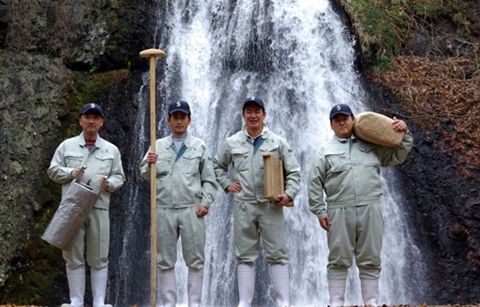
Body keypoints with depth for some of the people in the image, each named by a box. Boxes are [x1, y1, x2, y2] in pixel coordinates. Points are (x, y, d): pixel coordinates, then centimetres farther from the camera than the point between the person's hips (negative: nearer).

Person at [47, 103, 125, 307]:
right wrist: (70, 173, -8)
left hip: (99, 208, 0)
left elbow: (119, 176, 12)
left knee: (99, 258, 1)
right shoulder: (67, 146, 12)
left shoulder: (111, 150, 13)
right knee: (74, 256, 3)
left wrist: (110, 183, -10)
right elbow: (53, 170, 10)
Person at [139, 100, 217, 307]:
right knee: (165, 261, 6)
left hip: (192, 210, -1)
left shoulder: (199, 146, 9)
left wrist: (206, 202, -5)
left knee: (195, 260, 1)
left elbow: (209, 179, 7)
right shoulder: (158, 146, 12)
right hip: (164, 210, 1)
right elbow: (145, 174, 7)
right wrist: (149, 165, -14)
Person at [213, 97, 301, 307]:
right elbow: (218, 166, 23)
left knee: (277, 254, 0)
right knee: (245, 255, 6)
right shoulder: (232, 143, 8)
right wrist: (226, 183, 8)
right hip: (244, 205, 2)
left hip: (271, 205, -1)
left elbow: (294, 172, 4)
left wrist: (289, 193, -11)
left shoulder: (278, 142, 4)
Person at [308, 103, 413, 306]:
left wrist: (404, 134, 6)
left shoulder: (372, 145, 15)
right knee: (339, 260, 1)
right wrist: (320, 211, -2)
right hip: (339, 211, -1)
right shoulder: (325, 151, 9)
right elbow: (314, 182, 5)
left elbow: (397, 156, 20)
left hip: (370, 209, 1)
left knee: (370, 260, 5)